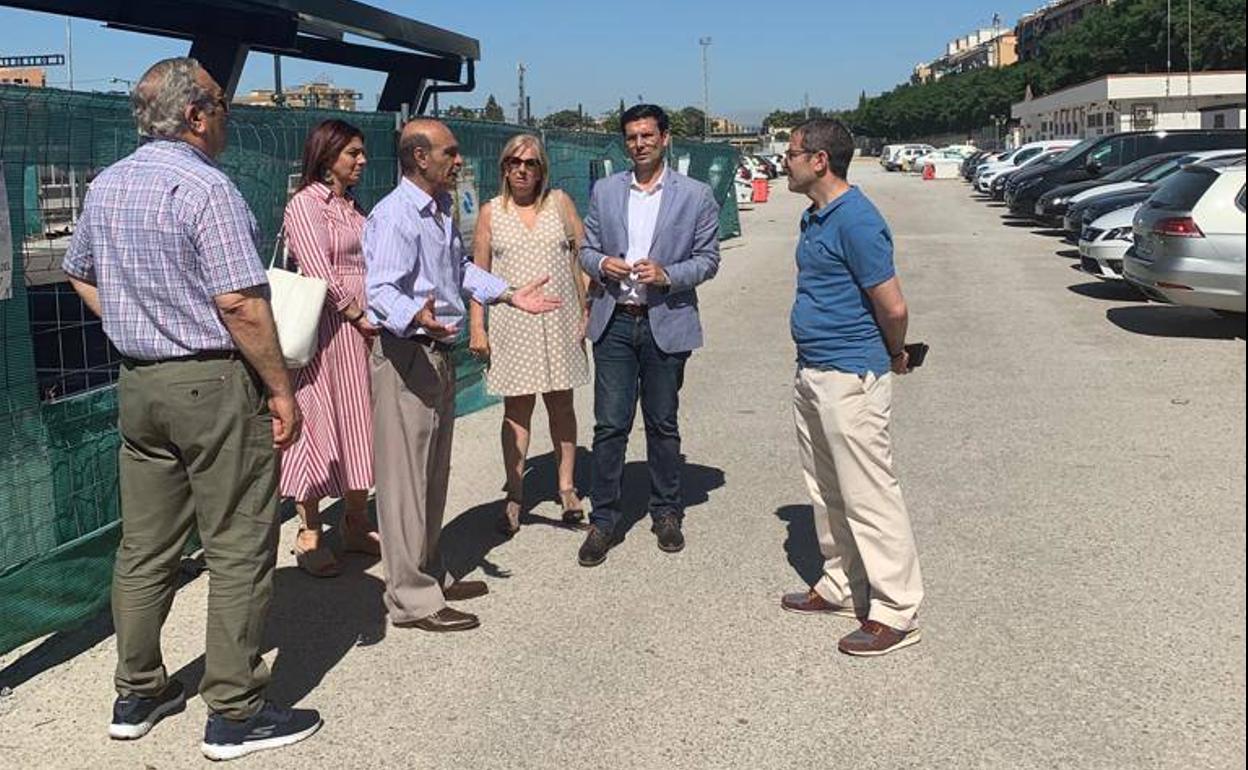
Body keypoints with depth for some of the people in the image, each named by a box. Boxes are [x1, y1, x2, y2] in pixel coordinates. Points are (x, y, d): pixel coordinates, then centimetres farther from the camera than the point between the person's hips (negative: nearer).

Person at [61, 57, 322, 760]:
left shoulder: (106, 186, 11)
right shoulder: (204, 187, -15)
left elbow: (80, 274, 24)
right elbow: (240, 303, -20)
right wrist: (282, 389, -15)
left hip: (138, 382, 8)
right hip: (215, 384, -8)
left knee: (145, 548, 15)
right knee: (239, 551, 0)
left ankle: (137, 695, 27)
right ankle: (235, 714, 7)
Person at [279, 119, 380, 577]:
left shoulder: (353, 208, 18)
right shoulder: (305, 204, -6)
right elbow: (320, 274, -14)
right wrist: (358, 315, -12)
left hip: (364, 328, 8)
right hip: (327, 328, -8)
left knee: (359, 424, 10)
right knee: (318, 425, -2)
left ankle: (356, 525, 21)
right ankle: (309, 536, 7)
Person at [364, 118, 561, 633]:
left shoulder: (441, 210, 14)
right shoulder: (394, 215, -18)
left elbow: (459, 267, 28)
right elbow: (380, 290, -28)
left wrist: (509, 295, 21)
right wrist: (415, 316, -47)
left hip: (437, 354, 11)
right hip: (406, 358, -10)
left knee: (433, 474, 18)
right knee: (405, 477, -4)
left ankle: (430, 574, 32)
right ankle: (411, 598, 3)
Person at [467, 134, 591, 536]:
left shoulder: (559, 202, 5)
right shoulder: (491, 212, 5)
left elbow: (581, 258, 5)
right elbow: (479, 274, 5)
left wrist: (585, 313, -1)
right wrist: (476, 327, -1)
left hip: (559, 320, 1)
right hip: (512, 322, 0)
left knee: (561, 404, 9)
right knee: (516, 409, 3)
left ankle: (567, 487, 22)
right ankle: (514, 497, 10)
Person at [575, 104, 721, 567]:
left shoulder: (695, 196, 1)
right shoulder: (604, 191, 8)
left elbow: (708, 259, 1)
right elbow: (586, 250, 13)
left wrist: (667, 275, -16)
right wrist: (602, 264, -10)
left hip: (666, 323, -1)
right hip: (614, 322, 1)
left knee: (663, 424, 10)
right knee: (609, 425, 0)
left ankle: (666, 513, 25)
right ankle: (603, 520, 10)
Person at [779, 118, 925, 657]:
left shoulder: (856, 222, -19)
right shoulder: (815, 218, 12)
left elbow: (892, 308, -18)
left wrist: (895, 356, 0)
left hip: (850, 377, -10)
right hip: (812, 372, 10)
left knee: (868, 495, -4)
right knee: (826, 490, 18)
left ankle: (895, 612, 6)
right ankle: (839, 587, 32)